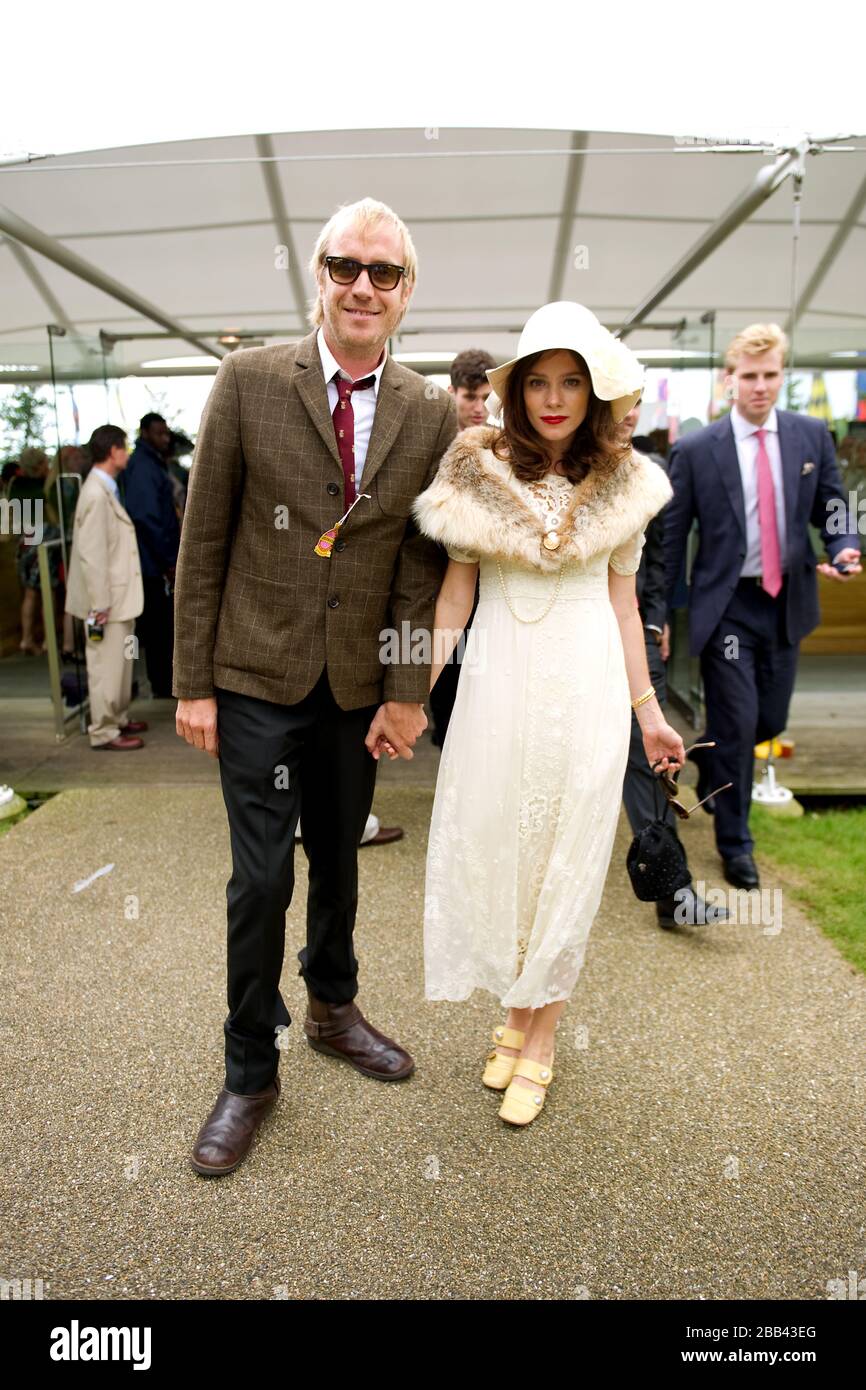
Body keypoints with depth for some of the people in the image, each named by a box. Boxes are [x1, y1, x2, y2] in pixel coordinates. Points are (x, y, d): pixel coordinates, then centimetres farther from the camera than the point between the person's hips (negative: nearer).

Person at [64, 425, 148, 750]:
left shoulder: (107, 490, 12)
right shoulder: (96, 494, -19)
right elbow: (91, 554, -22)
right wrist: (100, 604, -21)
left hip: (120, 596, 10)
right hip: (108, 599, -10)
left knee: (120, 662, 19)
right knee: (106, 666, -1)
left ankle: (118, 719, 31)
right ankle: (104, 733, 7)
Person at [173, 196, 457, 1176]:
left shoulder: (430, 414, 0)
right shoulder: (249, 380, -6)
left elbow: (422, 563, 0)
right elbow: (203, 539, -5)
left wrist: (409, 693, -5)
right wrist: (192, 682, -6)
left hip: (359, 685, 3)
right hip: (258, 677, -2)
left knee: (338, 863, 18)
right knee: (262, 878, 2)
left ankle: (332, 1010, 43)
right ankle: (250, 1074, 23)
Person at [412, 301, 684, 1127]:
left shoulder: (621, 483, 3)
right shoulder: (477, 471, -1)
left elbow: (622, 600, 8)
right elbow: (455, 591, 1)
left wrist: (648, 709, 10)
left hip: (586, 684, 1)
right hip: (500, 678, 0)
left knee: (567, 858, 7)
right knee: (492, 846, 8)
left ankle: (540, 1041, 24)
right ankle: (514, 1012, 32)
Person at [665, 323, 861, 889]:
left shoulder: (812, 435, 2)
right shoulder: (695, 450, -7)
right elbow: (672, 536, -4)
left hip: (786, 602, 4)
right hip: (726, 605, -4)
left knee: (770, 720, 12)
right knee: (737, 721, -3)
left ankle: (710, 762, 46)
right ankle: (735, 843, 16)